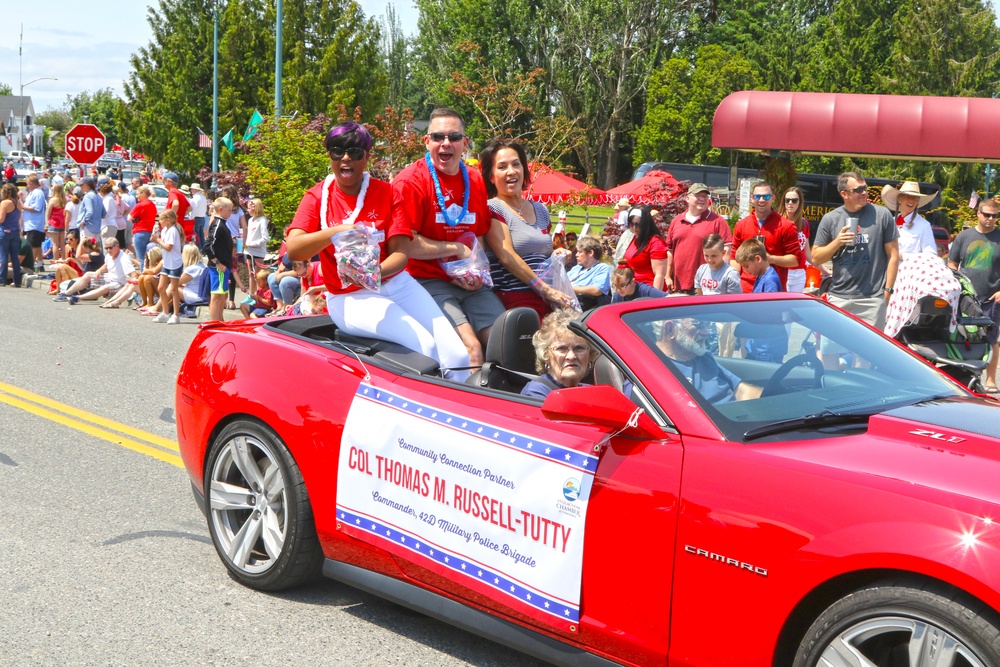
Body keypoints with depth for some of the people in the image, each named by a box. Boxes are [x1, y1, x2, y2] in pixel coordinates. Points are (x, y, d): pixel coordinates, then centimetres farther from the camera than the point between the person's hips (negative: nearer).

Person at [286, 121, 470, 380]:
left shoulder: (387, 193, 5)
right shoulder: (318, 197, 1)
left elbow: (401, 252, -5)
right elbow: (293, 250, -14)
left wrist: (376, 272, -27)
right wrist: (336, 232, -30)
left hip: (397, 283, 3)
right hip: (349, 297, -3)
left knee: (457, 356, -15)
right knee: (424, 346, -27)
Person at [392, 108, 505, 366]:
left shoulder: (475, 181, 13)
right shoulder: (410, 182, -9)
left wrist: (477, 272, 3)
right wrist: (457, 249, -10)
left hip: (468, 285, 6)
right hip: (427, 282, -6)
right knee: (471, 347, -23)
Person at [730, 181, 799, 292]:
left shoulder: (785, 226, 1)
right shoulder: (741, 225, 11)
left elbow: (796, 259, -1)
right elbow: (735, 258, 14)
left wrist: (771, 259, -15)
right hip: (745, 290, 3)